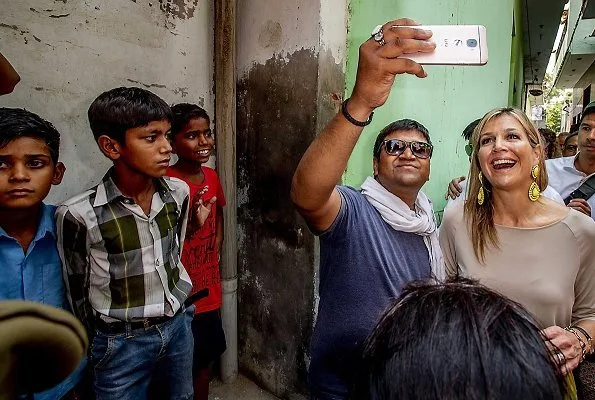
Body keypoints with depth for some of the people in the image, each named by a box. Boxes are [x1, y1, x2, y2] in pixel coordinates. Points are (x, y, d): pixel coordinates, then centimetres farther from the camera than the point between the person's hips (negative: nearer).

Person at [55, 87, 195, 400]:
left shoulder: (178, 192, -8)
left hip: (178, 326, 5)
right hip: (122, 341, -4)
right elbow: (77, 294, -8)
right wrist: (96, 349, 5)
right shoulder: (80, 214, -22)